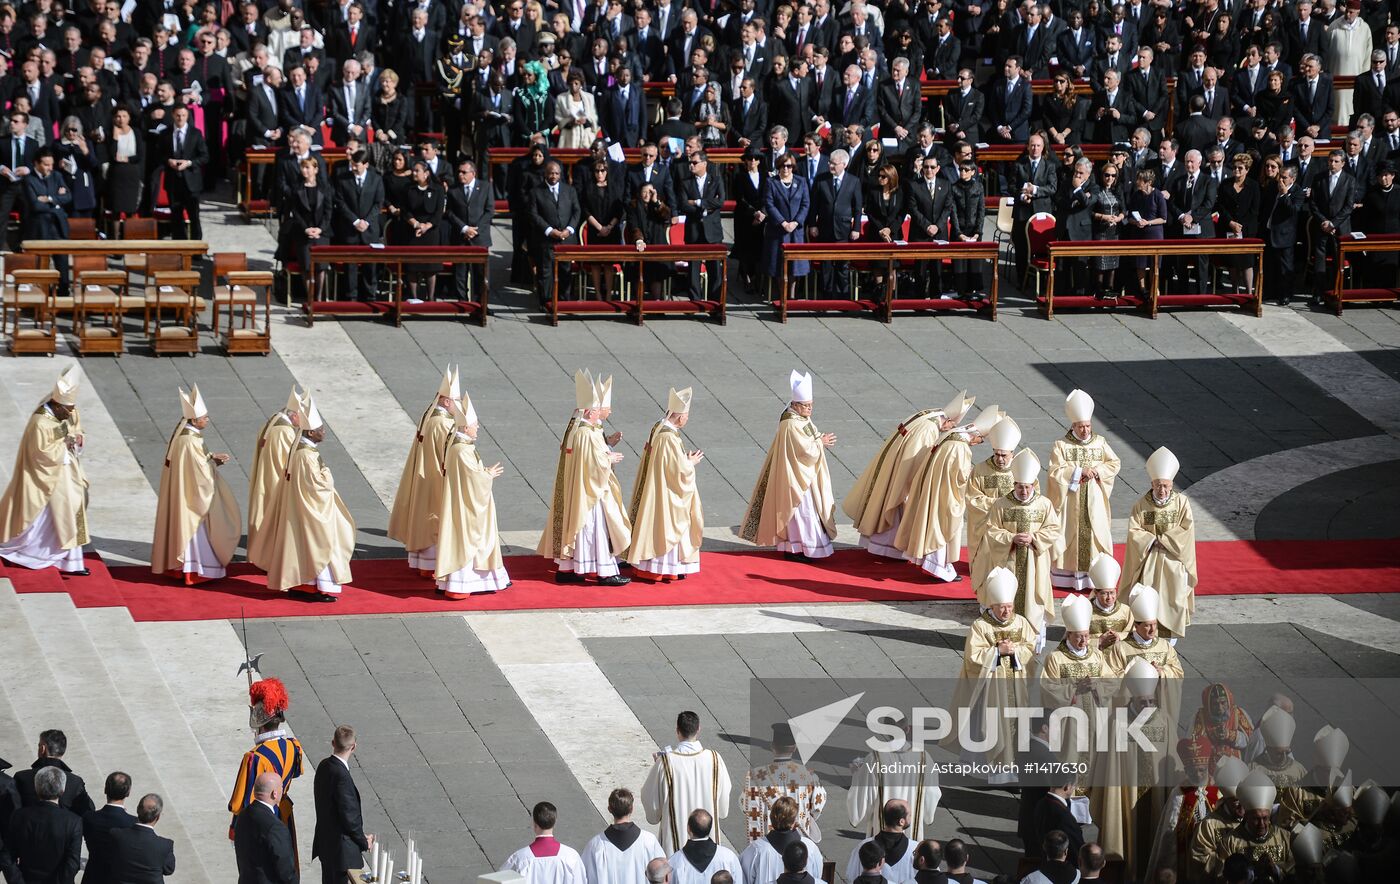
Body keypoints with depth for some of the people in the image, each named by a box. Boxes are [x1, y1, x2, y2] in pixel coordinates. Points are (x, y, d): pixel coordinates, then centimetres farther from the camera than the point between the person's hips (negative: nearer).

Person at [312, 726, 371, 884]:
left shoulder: (324, 766, 1)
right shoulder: (341, 776, -26)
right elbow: (349, 816, -23)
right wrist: (364, 842, -6)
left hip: (325, 842, 9)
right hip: (342, 848, -9)